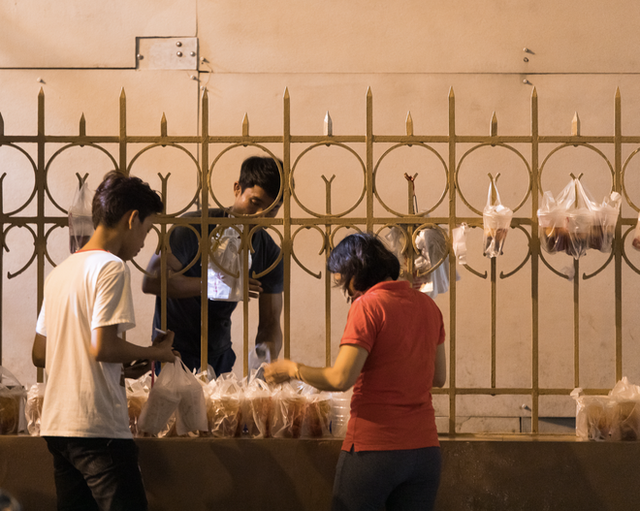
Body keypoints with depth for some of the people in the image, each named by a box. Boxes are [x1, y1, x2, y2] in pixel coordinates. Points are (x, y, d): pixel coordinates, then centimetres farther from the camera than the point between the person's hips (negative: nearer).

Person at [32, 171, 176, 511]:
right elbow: (102, 347, -18)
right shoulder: (111, 267, -9)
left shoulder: (60, 272, 17)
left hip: (56, 425, 9)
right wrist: (155, 352, -2)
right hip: (97, 427, -9)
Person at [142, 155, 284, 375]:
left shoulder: (270, 254, 0)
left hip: (221, 355, 5)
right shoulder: (196, 227, -15)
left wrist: (266, 358, -22)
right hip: (175, 350, -5)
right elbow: (152, 281, -23)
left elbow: (270, 324, 1)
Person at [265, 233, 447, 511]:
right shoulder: (427, 305, 10)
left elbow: (341, 379, -16)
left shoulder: (368, 305, -10)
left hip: (373, 448, -6)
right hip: (424, 448, 6)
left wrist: (292, 370, -2)